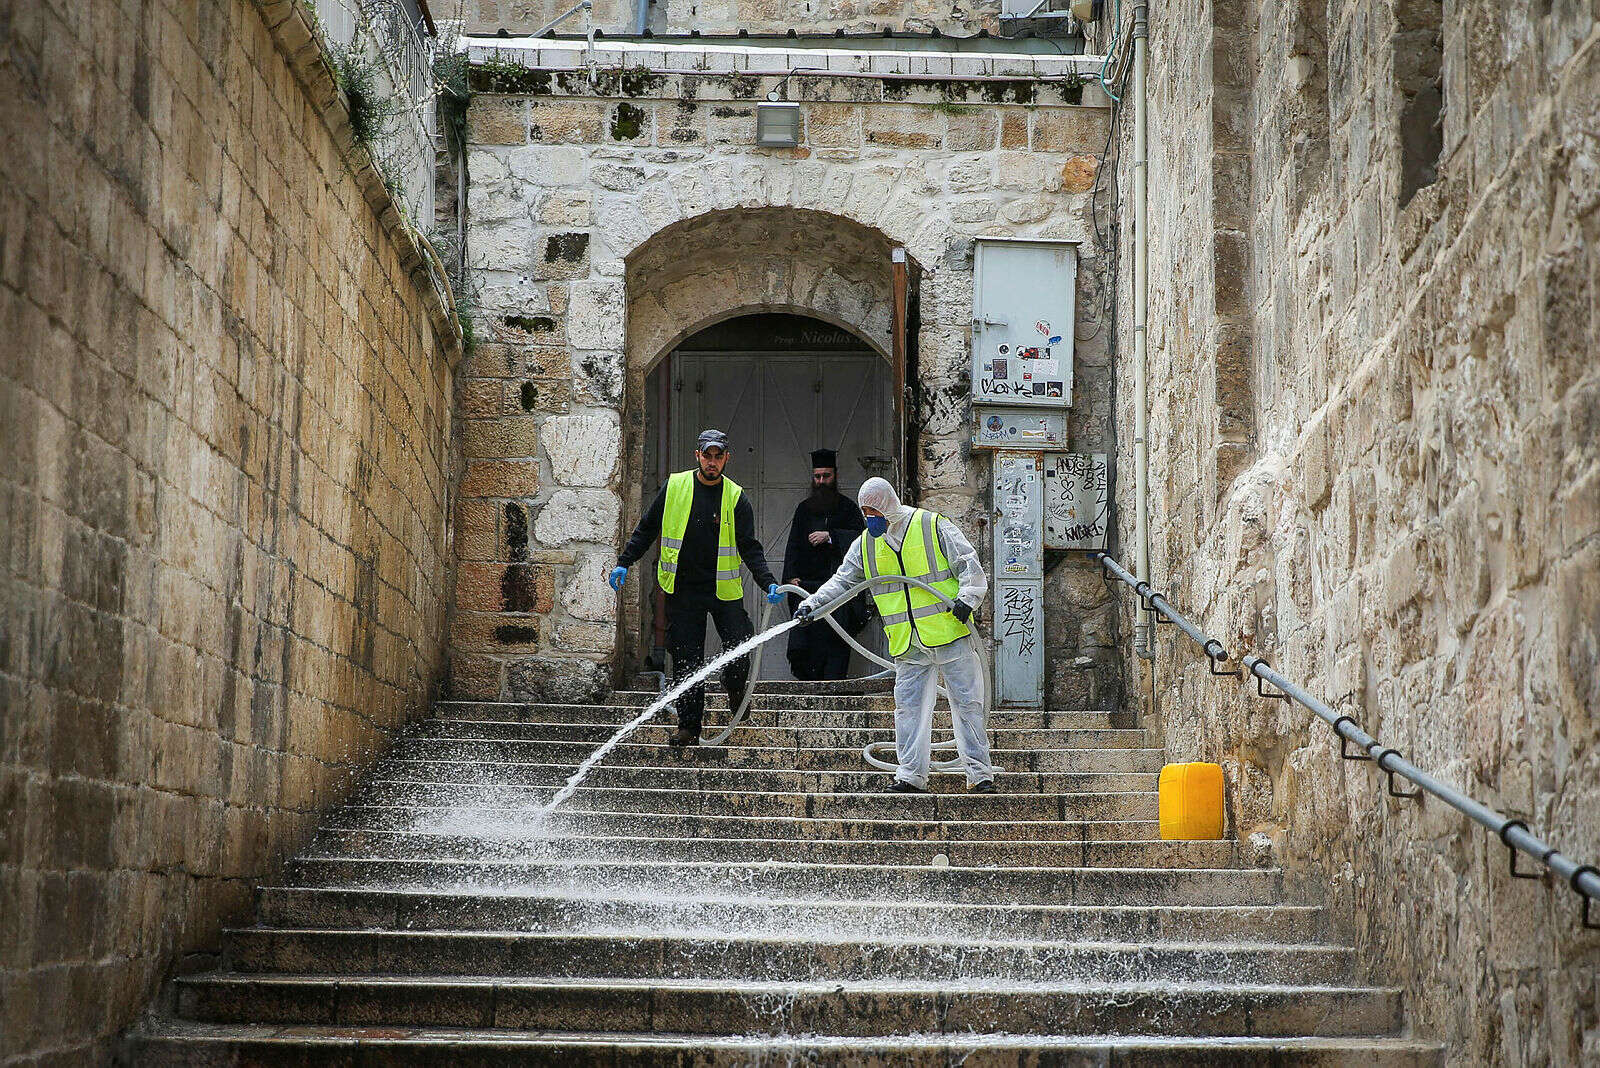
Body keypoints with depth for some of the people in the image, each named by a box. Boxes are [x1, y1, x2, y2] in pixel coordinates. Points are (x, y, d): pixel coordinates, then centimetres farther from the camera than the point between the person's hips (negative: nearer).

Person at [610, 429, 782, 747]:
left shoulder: (736, 498, -1)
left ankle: (736, 690, 26)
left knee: (741, 648, -7)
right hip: (682, 588, 1)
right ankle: (689, 726, 6)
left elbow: (750, 548, -2)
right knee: (686, 658, 0)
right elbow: (647, 529, 10)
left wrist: (769, 583, -15)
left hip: (724, 589, 0)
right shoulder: (674, 487, 2)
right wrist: (624, 562, 2)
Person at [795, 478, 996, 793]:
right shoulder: (866, 544, 9)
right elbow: (842, 581, 12)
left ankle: (979, 774, 3)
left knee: (967, 703, -2)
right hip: (908, 646, 4)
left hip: (951, 635, -4)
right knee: (909, 706, 0)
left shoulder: (933, 526, -4)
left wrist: (967, 598, -19)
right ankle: (911, 775, 5)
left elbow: (969, 565, -4)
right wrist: (811, 604, -1)